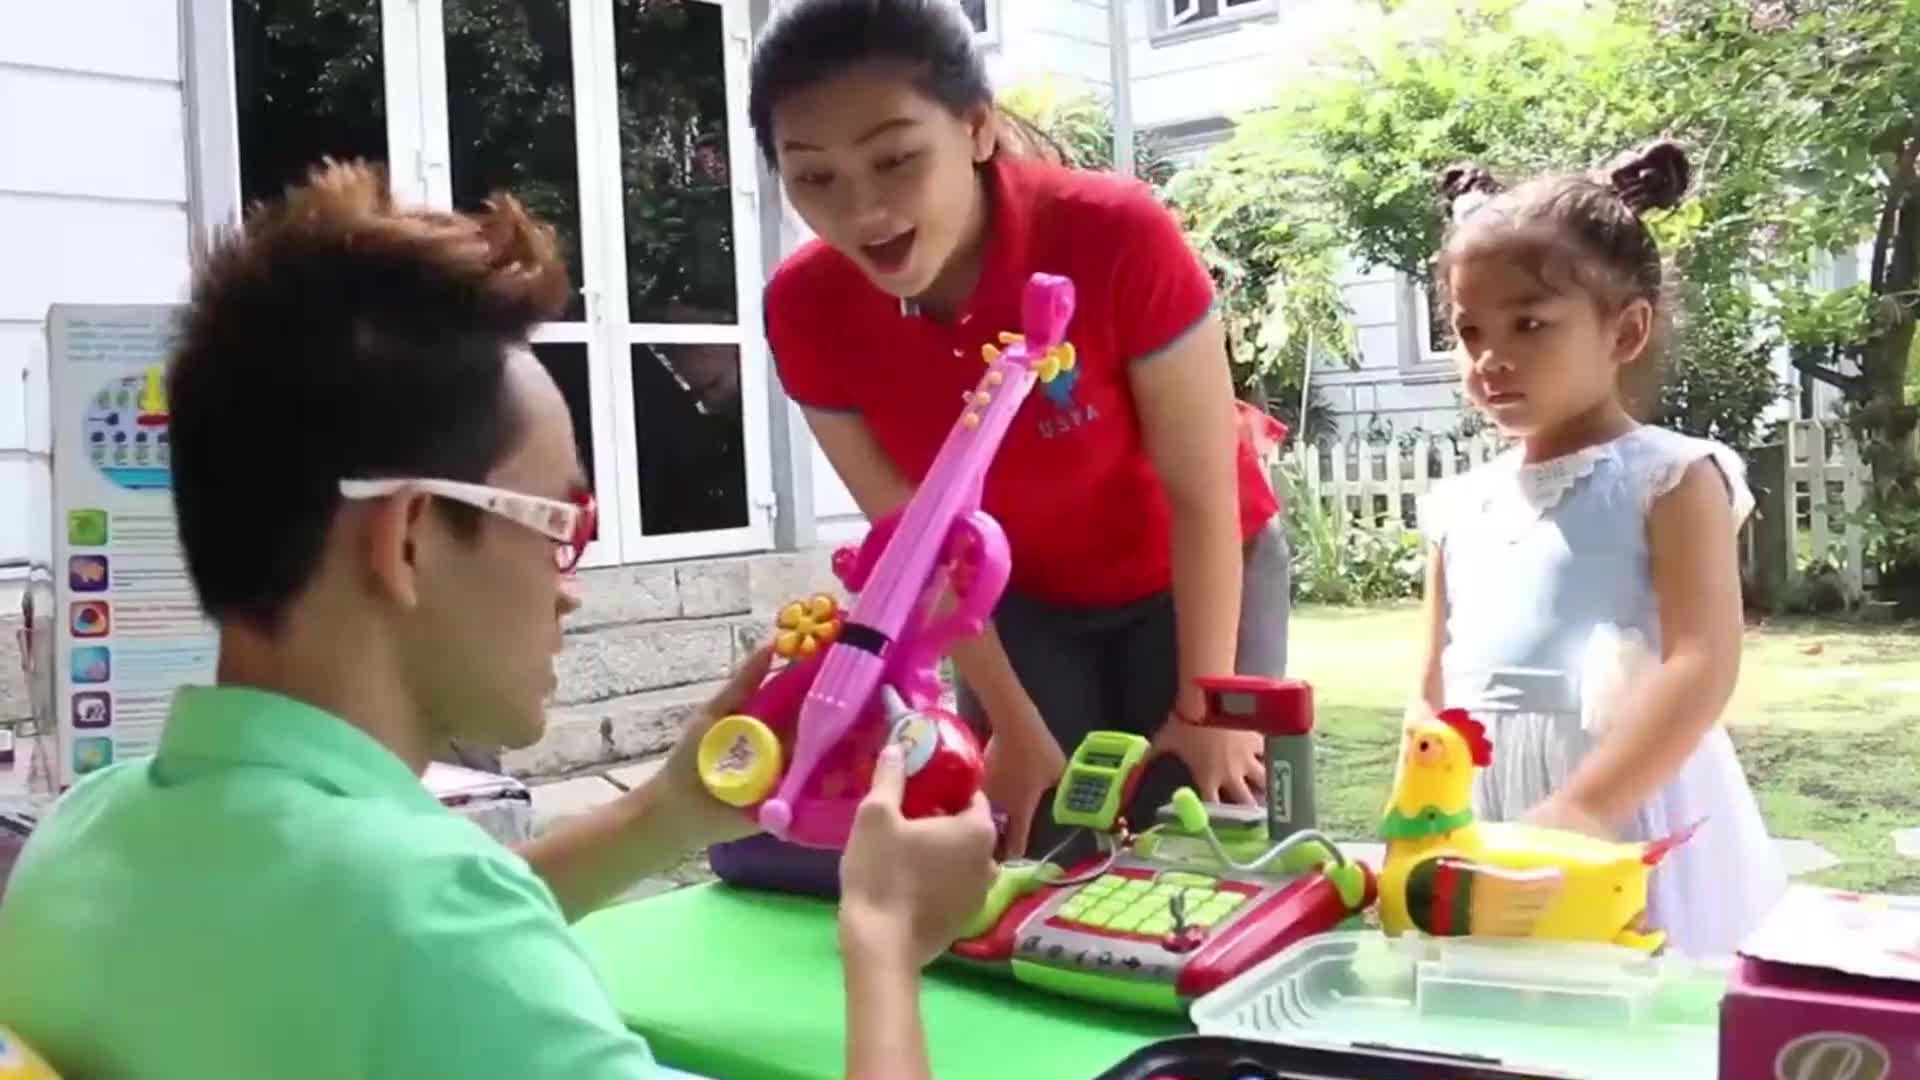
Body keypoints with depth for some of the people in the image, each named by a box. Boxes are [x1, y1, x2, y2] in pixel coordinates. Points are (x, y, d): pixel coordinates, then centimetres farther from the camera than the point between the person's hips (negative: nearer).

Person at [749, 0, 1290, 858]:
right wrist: (1013, 722, -7)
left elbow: (1203, 492, -23)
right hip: (1023, 597, 2)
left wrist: (1205, 705, -15)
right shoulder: (806, 310, -24)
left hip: (1200, 578, -2)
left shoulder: (1118, 236, -34)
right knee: (1036, 866, 1)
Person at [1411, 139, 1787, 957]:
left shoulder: (1669, 478, -4)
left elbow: (1703, 667, -15)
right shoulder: (1459, 505, 11)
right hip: (1484, 828, 5)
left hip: (1633, 819, -4)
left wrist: (1583, 807, -25)